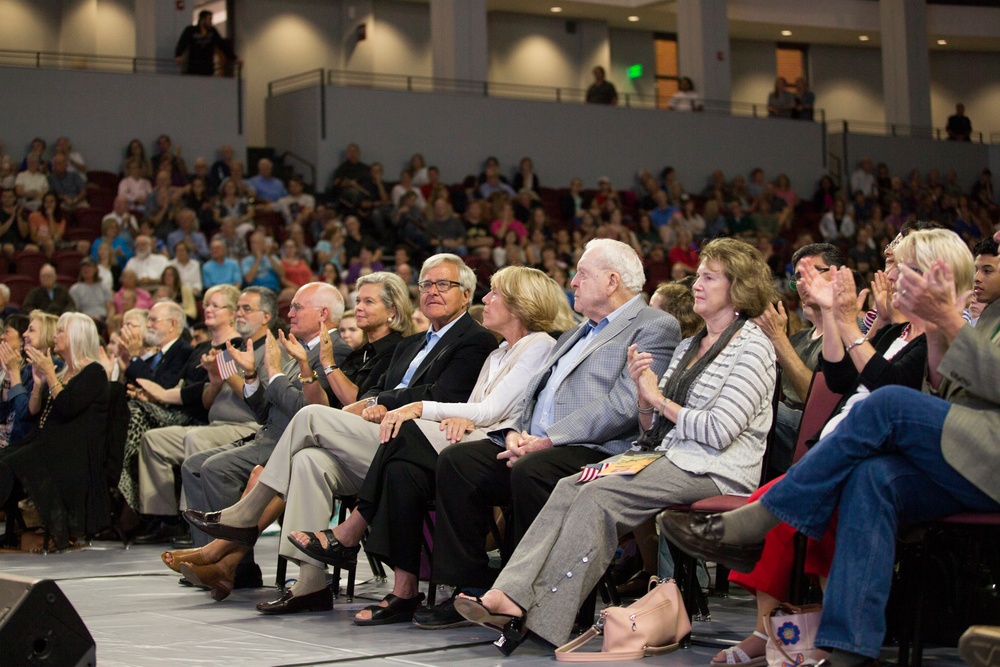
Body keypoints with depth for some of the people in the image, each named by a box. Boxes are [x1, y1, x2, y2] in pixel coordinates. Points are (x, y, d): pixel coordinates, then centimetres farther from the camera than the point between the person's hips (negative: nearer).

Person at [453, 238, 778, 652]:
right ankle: (512, 595, -33)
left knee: (598, 496, -27)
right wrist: (642, 391, -1)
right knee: (570, 488, -18)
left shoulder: (752, 346, -2)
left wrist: (660, 400, -3)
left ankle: (542, 617, -29)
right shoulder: (688, 347, 23)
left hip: (715, 473, -8)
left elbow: (720, 431, -14)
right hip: (668, 460, 8)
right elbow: (652, 429, 19)